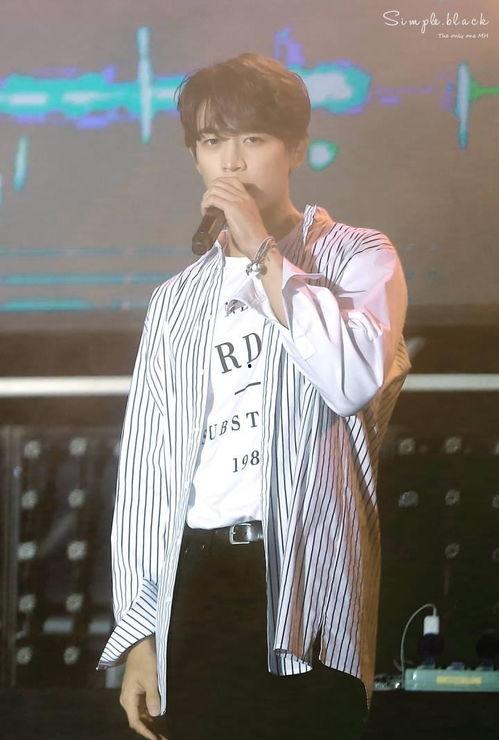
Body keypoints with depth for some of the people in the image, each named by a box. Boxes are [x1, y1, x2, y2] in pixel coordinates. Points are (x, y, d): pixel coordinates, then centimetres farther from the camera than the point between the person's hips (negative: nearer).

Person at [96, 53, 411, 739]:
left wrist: (262, 249, -7)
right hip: (194, 585, 4)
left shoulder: (358, 256, 6)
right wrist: (138, 631, 6)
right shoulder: (177, 300, 18)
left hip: (305, 581, -3)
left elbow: (354, 379, -15)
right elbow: (144, 460, 13)